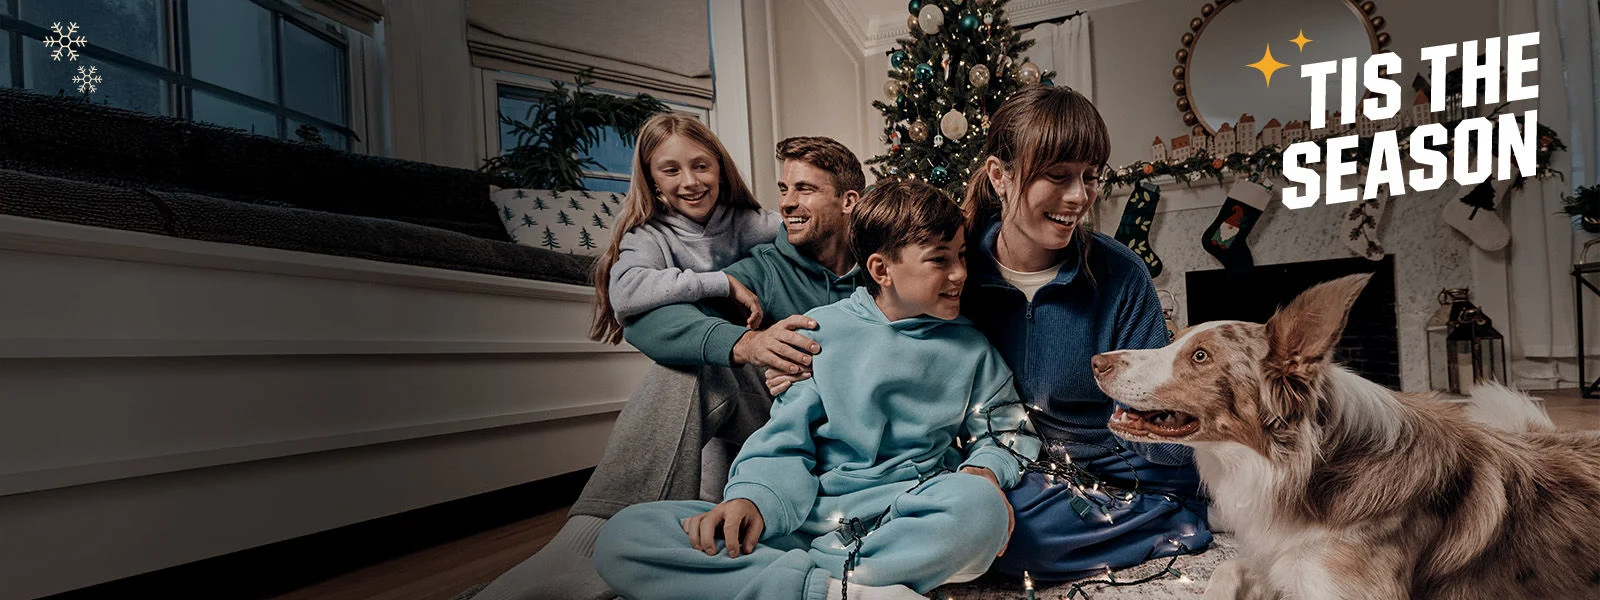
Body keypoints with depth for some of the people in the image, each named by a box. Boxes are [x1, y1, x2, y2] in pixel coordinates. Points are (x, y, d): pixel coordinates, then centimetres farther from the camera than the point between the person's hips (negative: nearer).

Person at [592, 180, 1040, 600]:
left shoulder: (969, 348, 10)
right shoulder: (821, 330, 6)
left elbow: (1005, 431, 15)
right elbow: (785, 442, 2)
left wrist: (983, 470, -9)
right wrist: (753, 499, -19)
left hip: (911, 519, 0)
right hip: (812, 515, 0)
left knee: (981, 506, -39)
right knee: (622, 537, -20)